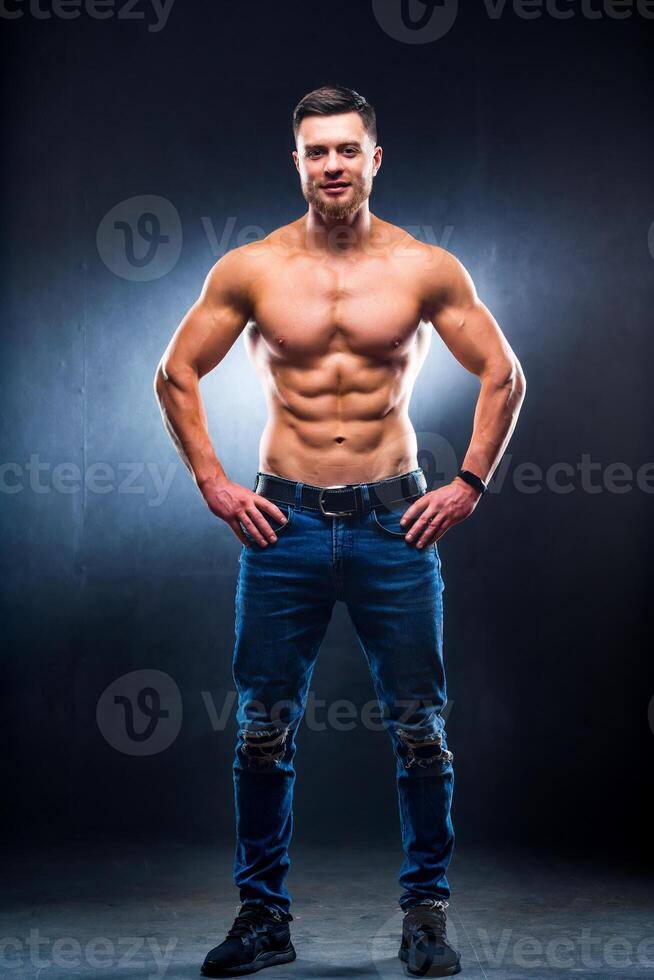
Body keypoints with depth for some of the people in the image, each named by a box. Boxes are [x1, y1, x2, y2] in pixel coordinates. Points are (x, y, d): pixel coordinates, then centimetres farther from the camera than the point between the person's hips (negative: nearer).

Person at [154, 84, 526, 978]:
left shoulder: (426, 269, 1)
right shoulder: (250, 269, 2)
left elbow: (504, 376, 8)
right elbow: (176, 375, 10)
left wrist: (469, 485, 1)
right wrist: (213, 484, 4)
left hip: (394, 520, 0)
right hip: (284, 522, 1)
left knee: (419, 729, 3)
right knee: (264, 730, 4)